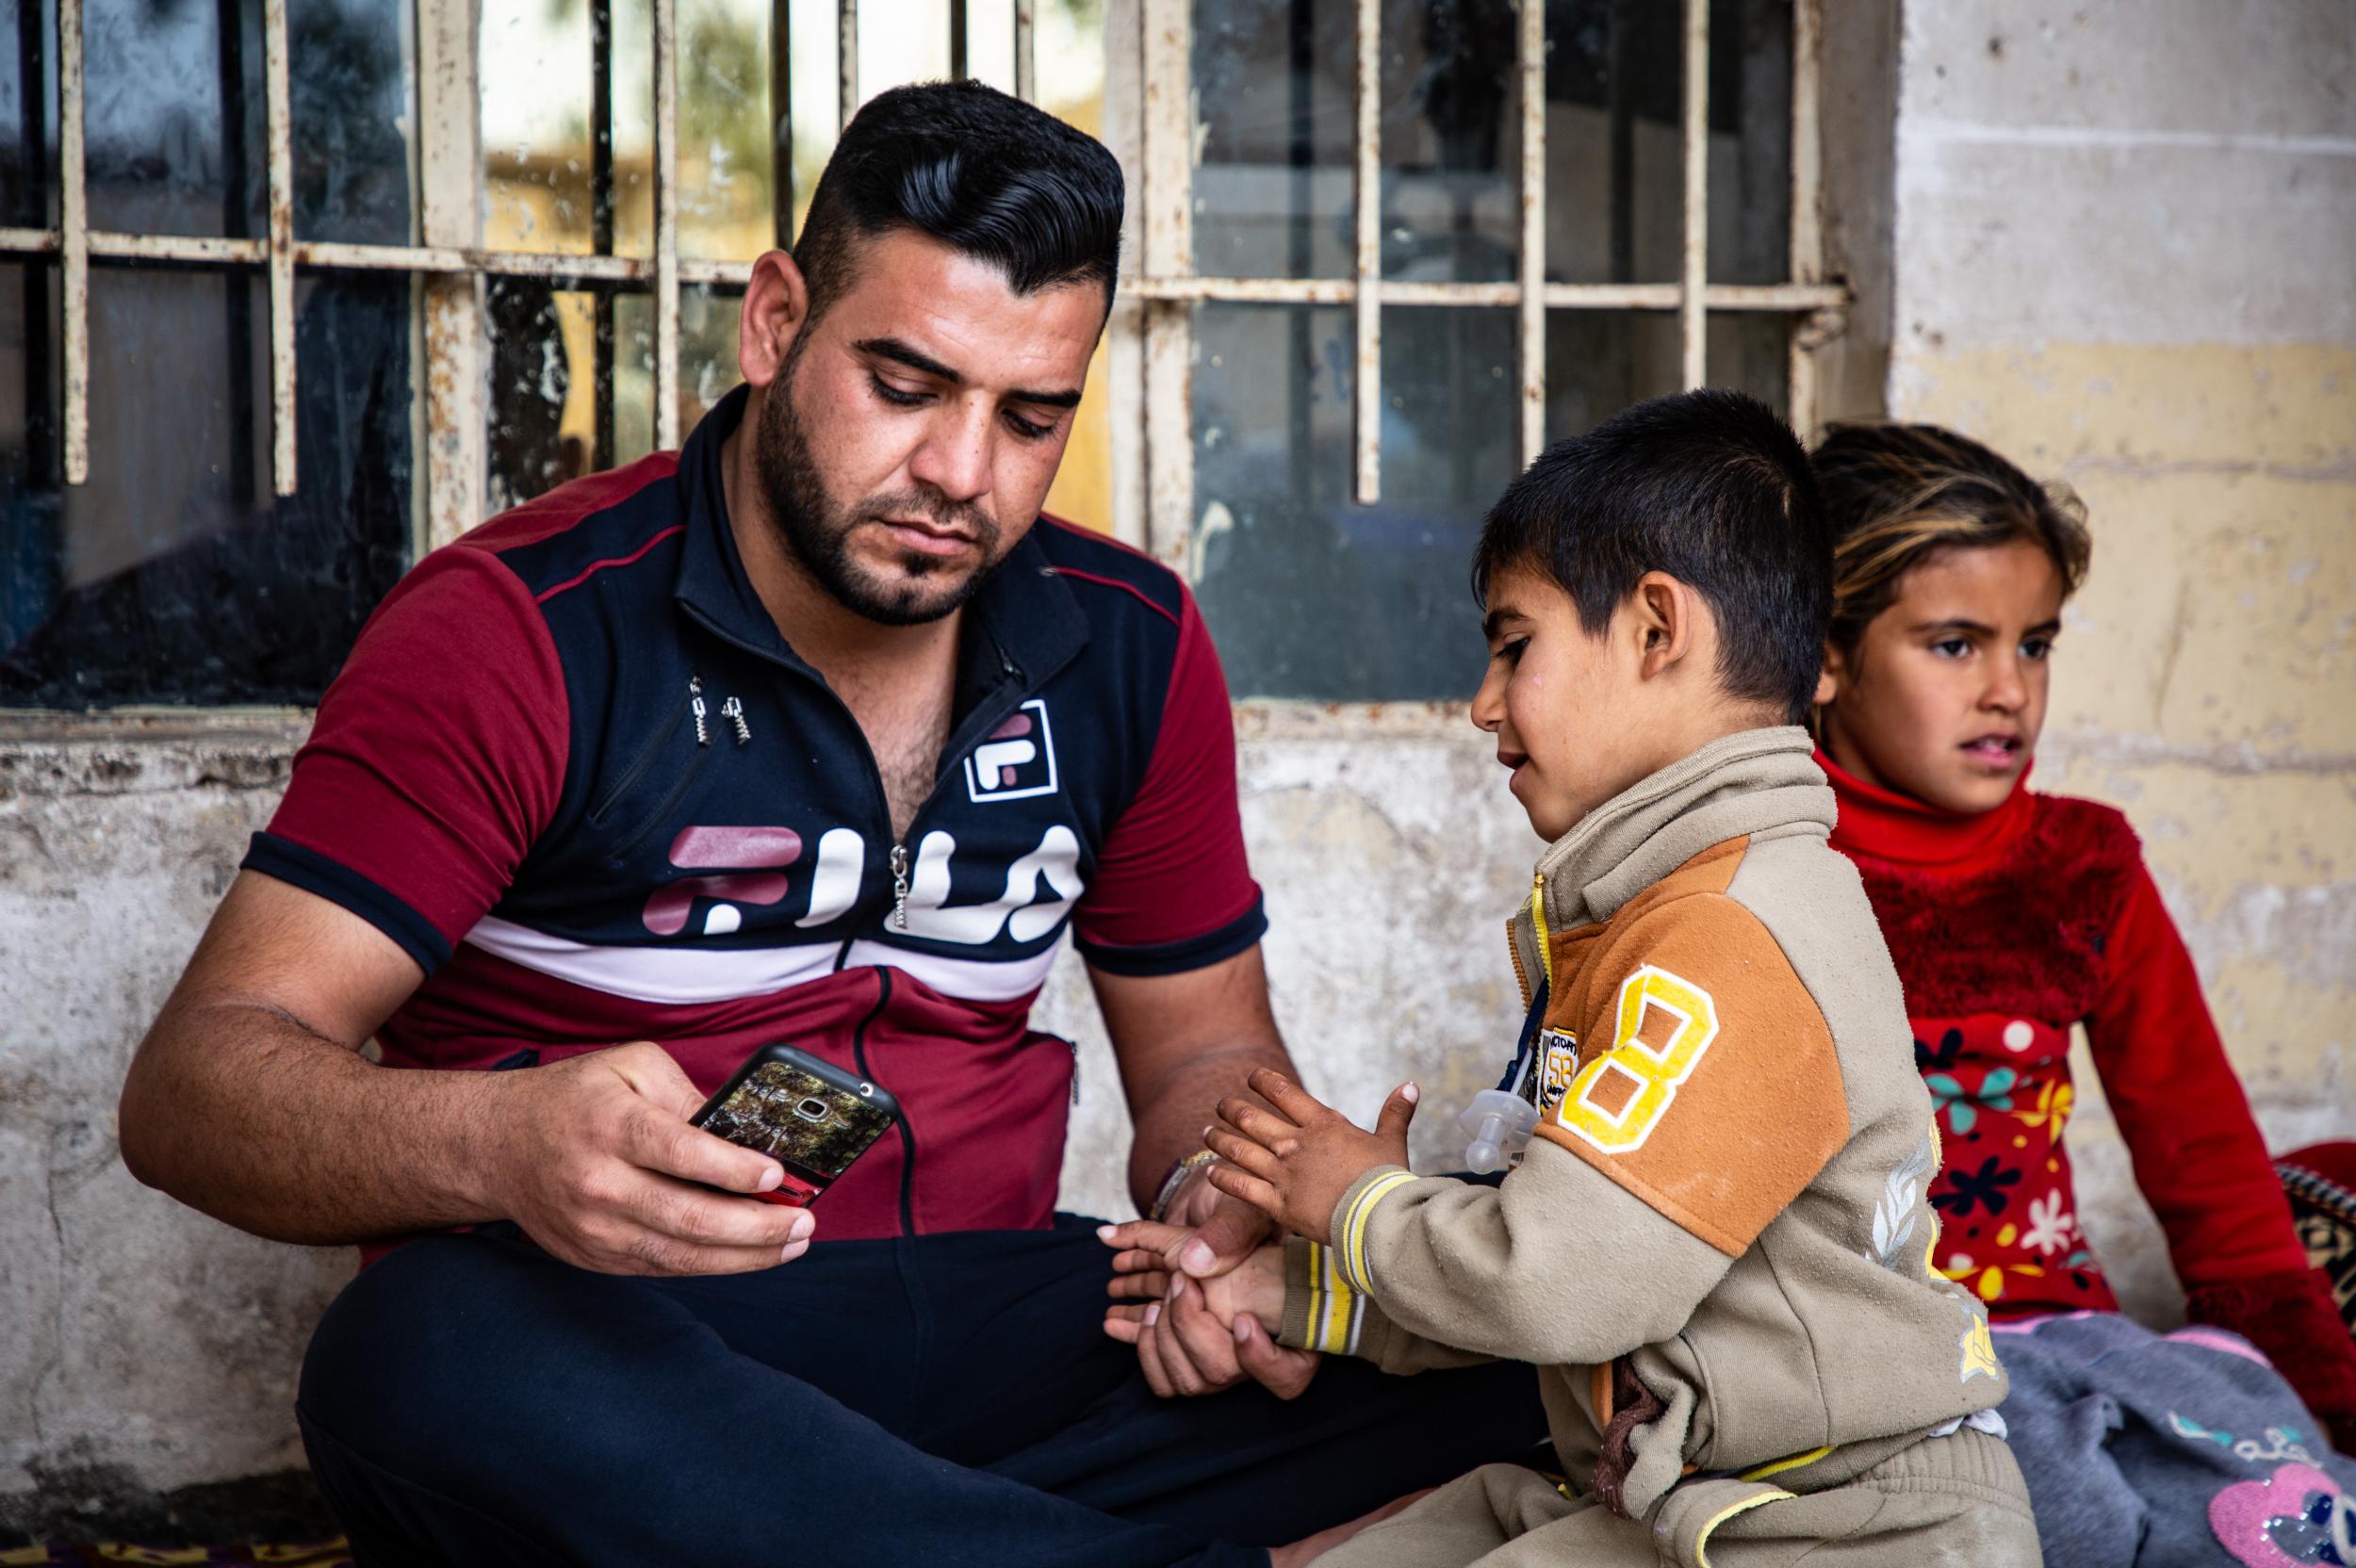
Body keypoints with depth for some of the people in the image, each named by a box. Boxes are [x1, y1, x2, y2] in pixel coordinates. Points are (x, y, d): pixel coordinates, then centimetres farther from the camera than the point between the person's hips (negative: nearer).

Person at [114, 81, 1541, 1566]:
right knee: (434, 1352, -39)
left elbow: (1205, 1050, 17)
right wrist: (499, 1146, -37)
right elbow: (195, 1083, -14)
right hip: (612, 1346, -3)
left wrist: (1222, 1209, -9)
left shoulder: (1133, 646, 7)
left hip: (982, 1331, 4)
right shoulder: (519, 629, -8)